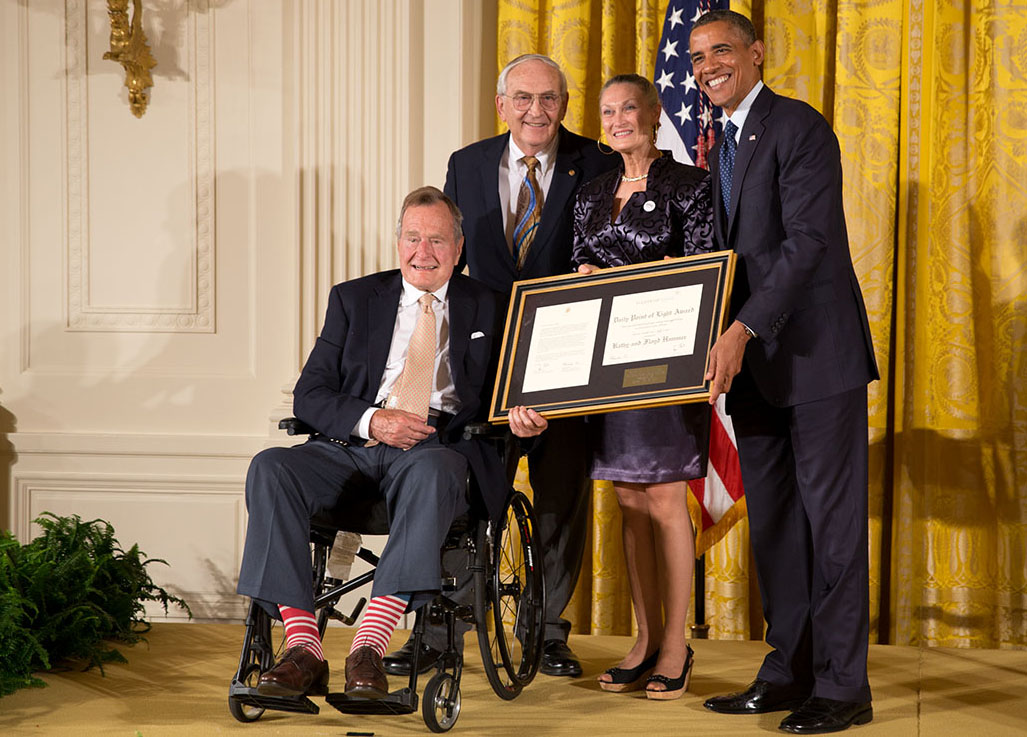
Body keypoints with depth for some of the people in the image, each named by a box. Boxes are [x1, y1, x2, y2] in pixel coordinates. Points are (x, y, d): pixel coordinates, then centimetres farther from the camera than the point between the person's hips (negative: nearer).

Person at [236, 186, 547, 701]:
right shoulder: (354, 299, 18)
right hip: (353, 446, 2)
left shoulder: (487, 308, 17)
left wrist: (520, 418, -13)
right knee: (270, 468, -28)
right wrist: (371, 420, -9)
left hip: (443, 450, -2)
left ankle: (370, 644, -44)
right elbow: (309, 394, 10)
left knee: (431, 470, -39)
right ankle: (303, 649, -33)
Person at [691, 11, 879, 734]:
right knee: (771, 522, 10)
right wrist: (726, 340, 4)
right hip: (751, 360, 9)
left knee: (831, 518, -4)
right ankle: (788, 673, 17)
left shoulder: (799, 127, -10)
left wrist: (743, 329, -26)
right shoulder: (722, 145, 17)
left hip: (816, 353, -8)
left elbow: (807, 241, -19)